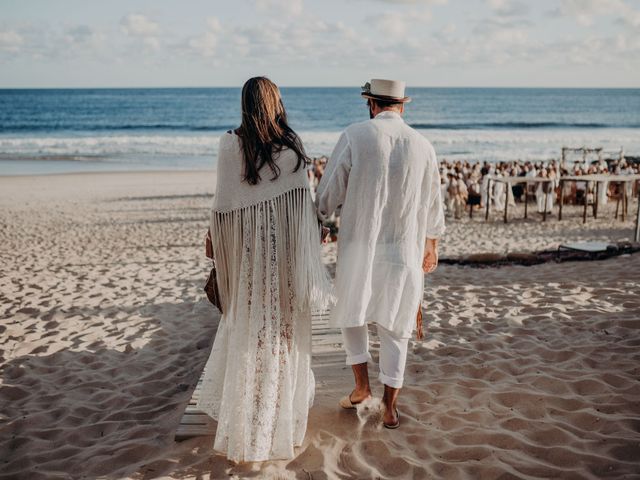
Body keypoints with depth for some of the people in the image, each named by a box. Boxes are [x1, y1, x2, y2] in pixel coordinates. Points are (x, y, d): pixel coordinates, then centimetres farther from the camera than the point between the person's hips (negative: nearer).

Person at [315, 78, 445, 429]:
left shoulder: (354, 136, -8)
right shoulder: (422, 145, 2)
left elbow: (328, 192, -5)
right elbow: (432, 206, 11)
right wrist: (431, 246, 25)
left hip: (358, 246, -2)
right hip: (403, 253, 2)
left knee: (351, 311, 22)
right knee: (394, 328, 12)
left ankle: (361, 385, 19)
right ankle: (389, 407, 20)